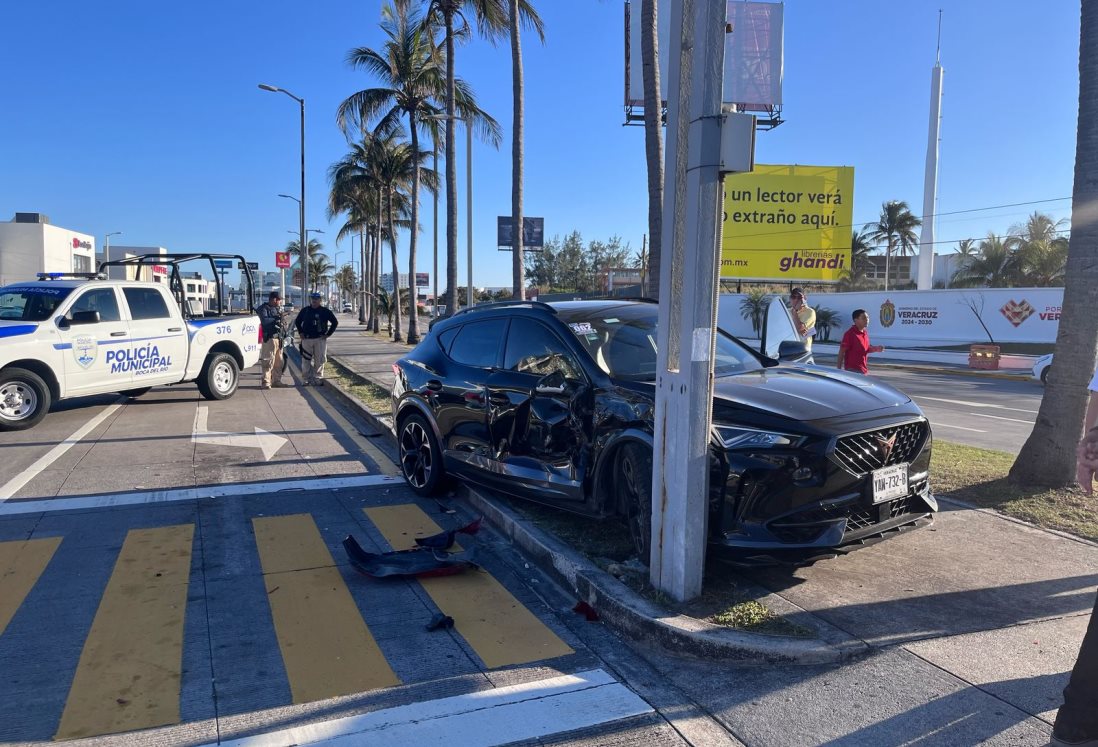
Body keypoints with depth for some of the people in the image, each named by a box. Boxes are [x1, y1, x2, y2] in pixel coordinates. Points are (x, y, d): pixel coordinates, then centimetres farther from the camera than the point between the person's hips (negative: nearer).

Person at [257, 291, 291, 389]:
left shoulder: (278, 309, 21)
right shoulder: (264, 308, -3)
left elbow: (283, 323, 20)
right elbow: (264, 321, -20)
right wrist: (276, 318, -15)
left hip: (279, 338, 8)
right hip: (269, 338, -8)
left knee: (279, 361, 11)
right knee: (268, 361, -10)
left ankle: (277, 380, 20)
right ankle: (266, 382, -8)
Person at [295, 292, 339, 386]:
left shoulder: (325, 311, 2)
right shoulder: (305, 310, 8)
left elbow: (335, 322, 4)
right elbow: (297, 322, 21)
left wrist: (328, 334, -2)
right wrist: (300, 332, 9)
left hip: (320, 339, -2)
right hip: (307, 339, 2)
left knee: (319, 361, -1)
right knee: (306, 360, 2)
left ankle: (317, 378, 8)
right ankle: (307, 379, 9)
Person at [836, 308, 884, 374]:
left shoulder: (865, 333, 9)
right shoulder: (850, 333, -15)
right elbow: (842, 351, -15)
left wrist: (876, 349, 0)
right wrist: (839, 369, -17)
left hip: (863, 369, 8)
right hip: (852, 370, -8)